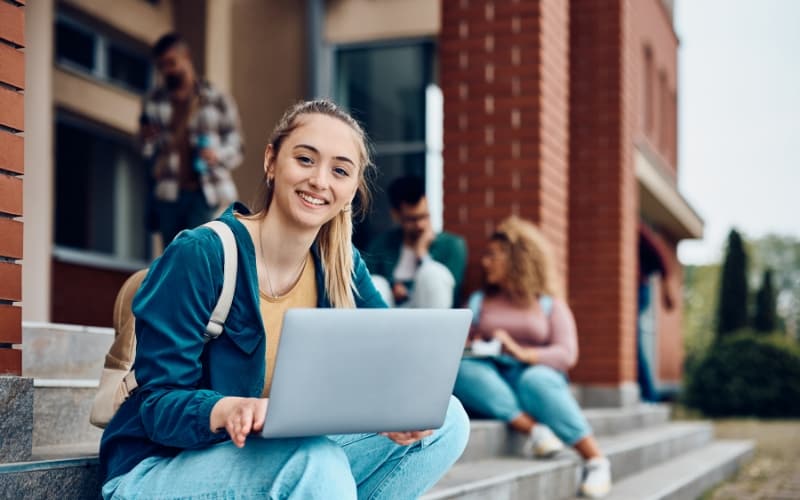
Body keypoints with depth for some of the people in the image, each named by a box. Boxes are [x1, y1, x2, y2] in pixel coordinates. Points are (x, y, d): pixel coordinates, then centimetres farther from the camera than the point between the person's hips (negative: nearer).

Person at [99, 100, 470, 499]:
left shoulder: (339, 266, 2)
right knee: (316, 462, -36)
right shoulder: (200, 256, -16)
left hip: (277, 457, 7)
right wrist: (228, 410, -40)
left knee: (447, 420, -7)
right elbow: (158, 405, -18)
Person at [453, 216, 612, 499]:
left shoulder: (550, 304, 15)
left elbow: (566, 354, -1)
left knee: (535, 380, -38)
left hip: (536, 373, -2)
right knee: (462, 369, -32)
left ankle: (595, 460, -37)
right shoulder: (478, 302, 23)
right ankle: (534, 430, -42)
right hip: (491, 384, 2)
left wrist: (522, 353, -18)